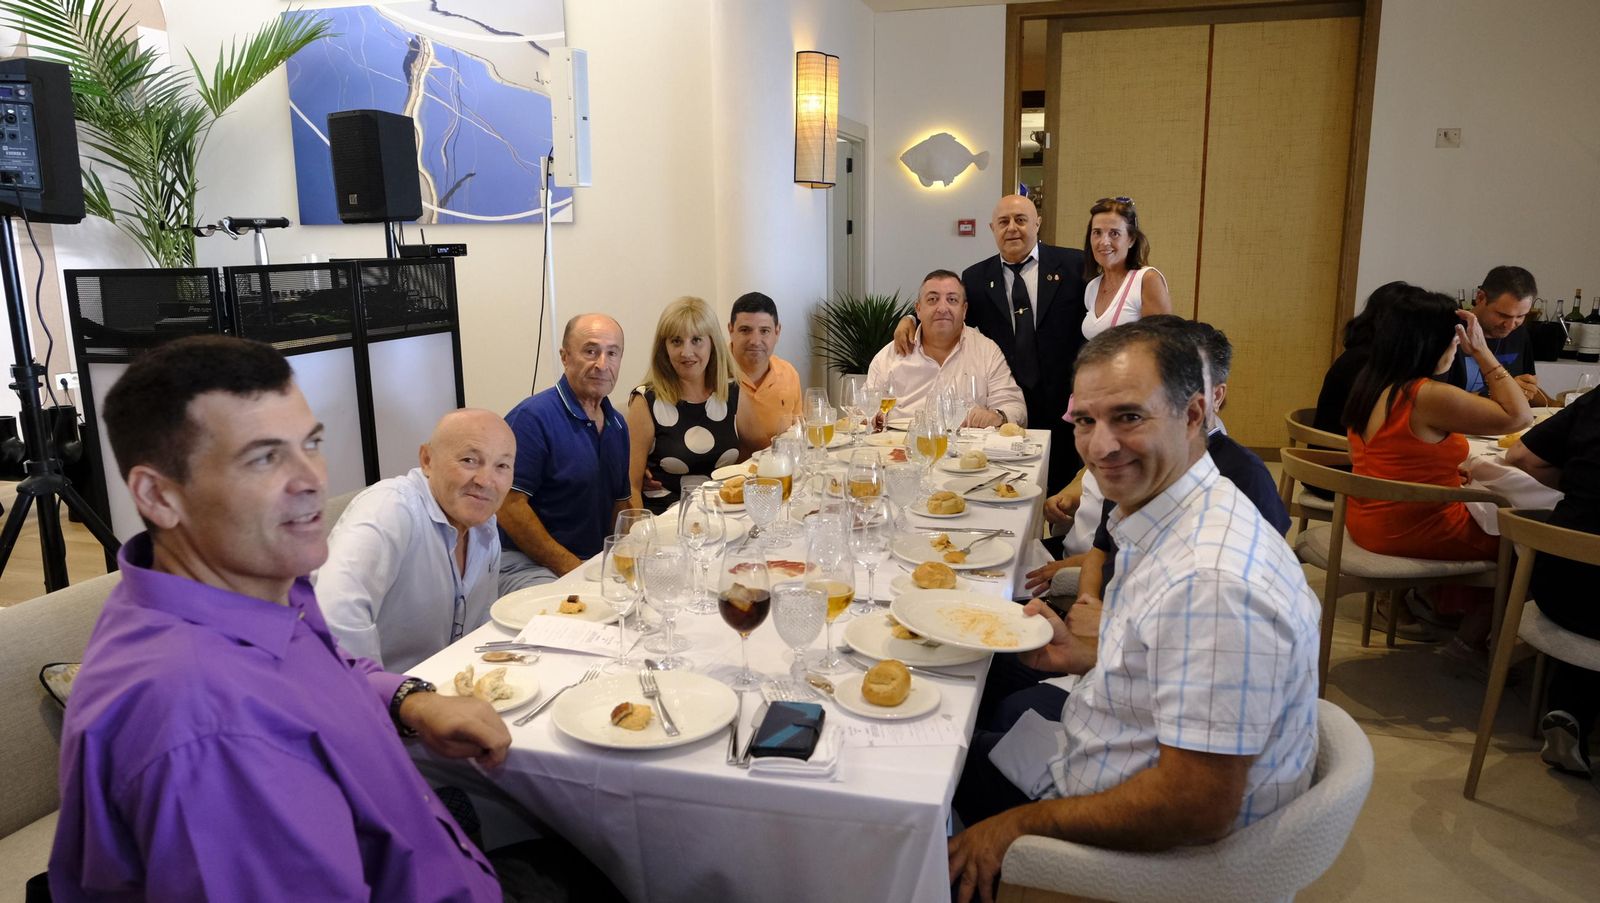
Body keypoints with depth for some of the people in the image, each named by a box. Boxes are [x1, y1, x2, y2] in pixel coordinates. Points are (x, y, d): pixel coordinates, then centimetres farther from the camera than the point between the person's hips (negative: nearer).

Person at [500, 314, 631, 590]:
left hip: (597, 565, 8)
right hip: (525, 563, -8)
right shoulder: (532, 417, -11)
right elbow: (509, 507, -17)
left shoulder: (618, 425, 14)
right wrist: (570, 567, -18)